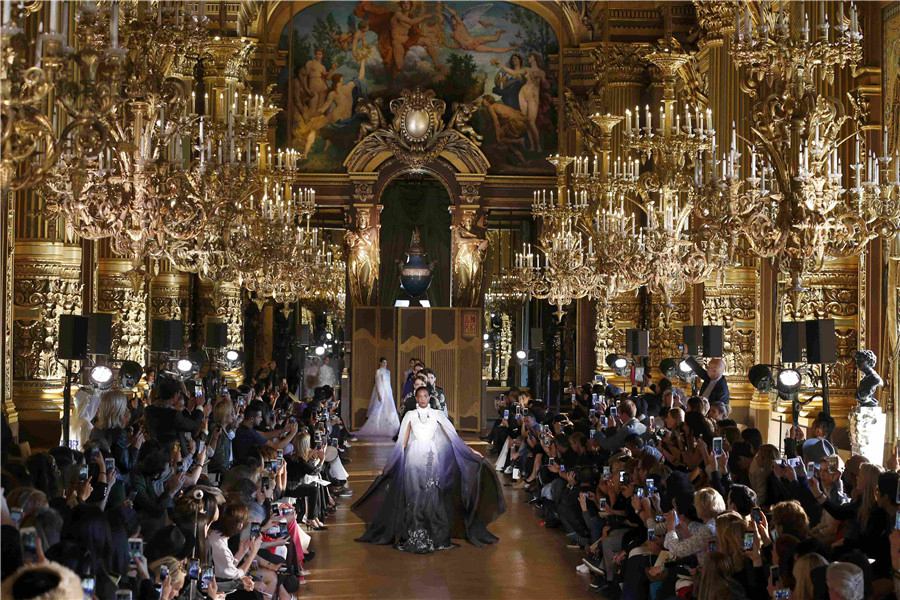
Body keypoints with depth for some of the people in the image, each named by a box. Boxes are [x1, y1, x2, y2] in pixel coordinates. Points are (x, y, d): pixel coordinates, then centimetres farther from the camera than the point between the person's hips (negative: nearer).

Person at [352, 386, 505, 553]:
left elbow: (453, 435, 5)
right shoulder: (410, 415, 6)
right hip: (414, 458, 0)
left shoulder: (436, 414, 6)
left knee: (432, 496, -3)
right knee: (414, 496, -2)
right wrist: (390, 464, 8)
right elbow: (402, 441, 9)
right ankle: (412, 537, 3)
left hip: (432, 459, 0)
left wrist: (470, 451, -1)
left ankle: (434, 536, 2)